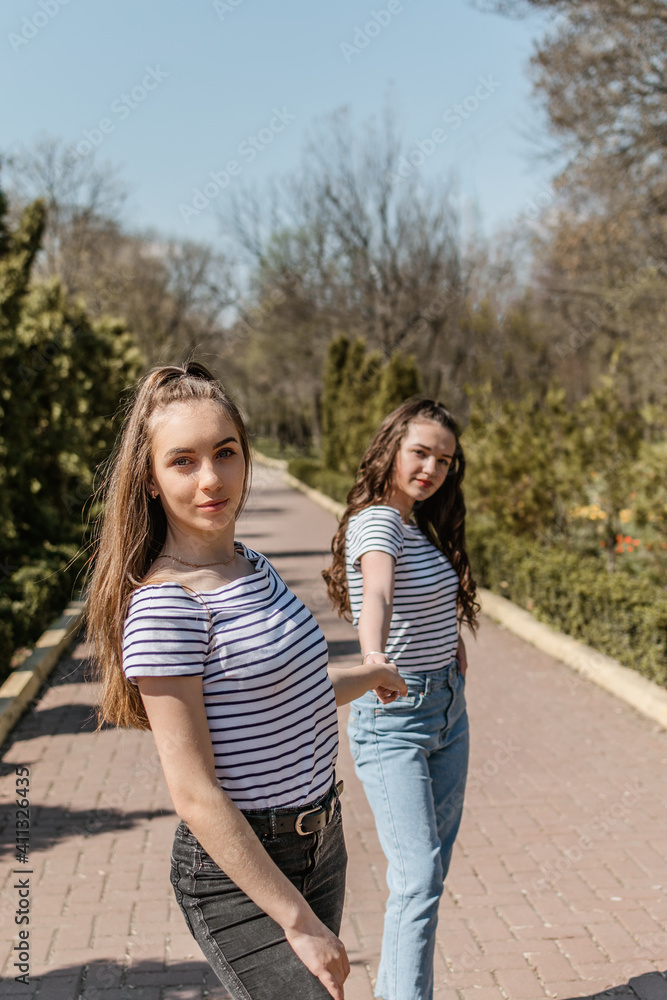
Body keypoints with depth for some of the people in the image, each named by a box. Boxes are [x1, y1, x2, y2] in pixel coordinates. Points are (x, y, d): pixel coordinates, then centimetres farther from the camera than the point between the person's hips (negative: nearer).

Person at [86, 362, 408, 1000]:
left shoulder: (252, 567, 3)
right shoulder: (165, 604, -21)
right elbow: (194, 793, -22)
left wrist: (369, 676, 31)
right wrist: (298, 920, -19)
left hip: (319, 844, 8)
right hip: (235, 873, -8)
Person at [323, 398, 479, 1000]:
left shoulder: (426, 527, 10)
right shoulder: (376, 521, -16)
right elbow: (377, 593, -38)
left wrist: (452, 639, 12)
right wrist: (375, 660, -56)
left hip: (448, 712, 9)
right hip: (393, 719, -8)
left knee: (430, 876, 14)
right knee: (418, 880, -14)